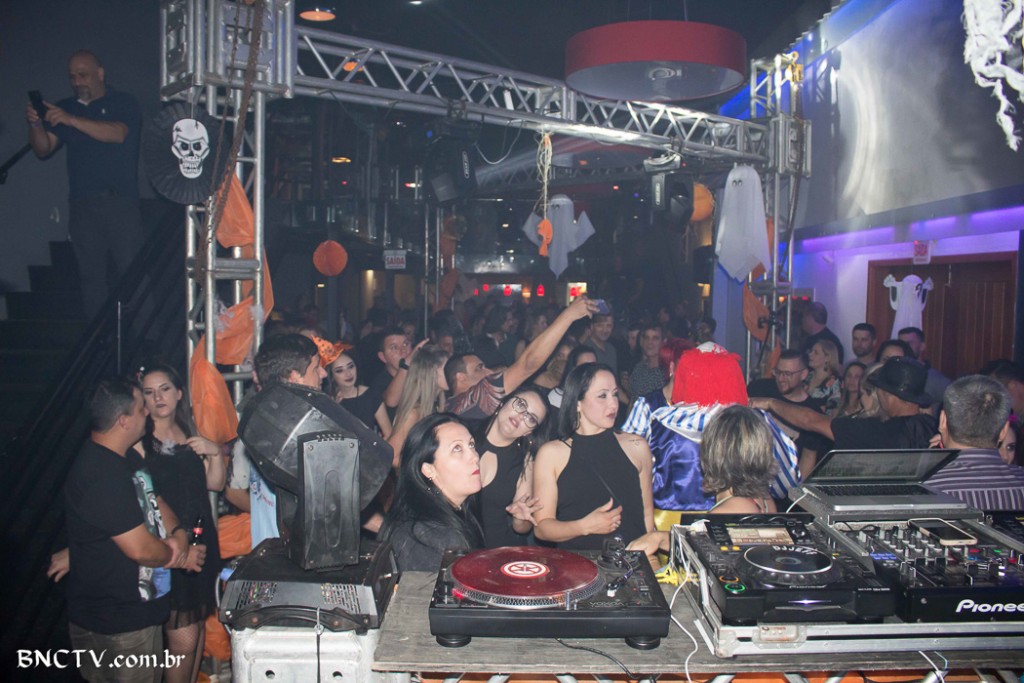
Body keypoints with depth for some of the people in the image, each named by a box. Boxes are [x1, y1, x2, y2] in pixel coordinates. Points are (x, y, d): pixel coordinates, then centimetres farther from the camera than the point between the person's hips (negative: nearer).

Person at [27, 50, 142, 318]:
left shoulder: (123, 103, 5)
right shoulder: (64, 108, 17)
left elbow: (118, 133, -16)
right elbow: (43, 150, 11)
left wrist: (72, 120, -24)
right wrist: (36, 125, -9)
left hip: (120, 202, -4)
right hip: (81, 204, 4)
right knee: (91, 274, 5)